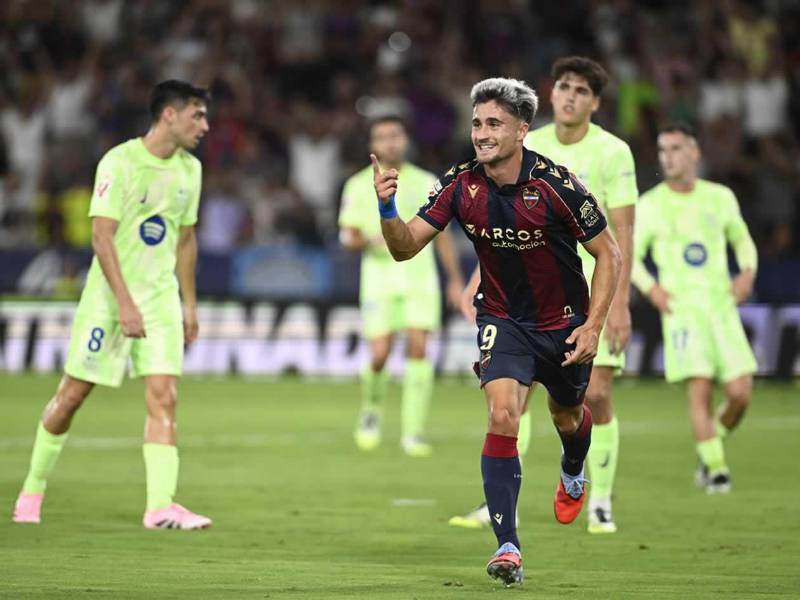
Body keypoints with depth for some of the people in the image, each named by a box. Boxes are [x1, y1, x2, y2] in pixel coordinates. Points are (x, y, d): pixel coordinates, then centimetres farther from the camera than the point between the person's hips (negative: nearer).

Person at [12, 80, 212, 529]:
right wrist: (125, 303, -25)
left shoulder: (189, 169, 7)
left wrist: (190, 305, 15)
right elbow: (102, 236, -18)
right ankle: (34, 489, 21)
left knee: (164, 396, -10)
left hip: (161, 297, 5)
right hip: (109, 296, -5)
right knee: (72, 394, 2)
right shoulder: (120, 162, -13)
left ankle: (161, 506, -15)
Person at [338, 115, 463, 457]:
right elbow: (347, 236, 6)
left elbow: (442, 235, 14)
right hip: (379, 278, -1)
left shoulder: (426, 183, 9)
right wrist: (367, 240, -17)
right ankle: (371, 409, 22)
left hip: (420, 278, 1)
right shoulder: (359, 186, 6)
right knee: (379, 355, -10)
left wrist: (455, 279, 10)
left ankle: (413, 434, -10)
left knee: (418, 349, -13)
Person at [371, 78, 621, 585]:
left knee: (567, 416, 20)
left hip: (565, 322, -1)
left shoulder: (555, 183, -23)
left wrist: (594, 325, -20)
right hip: (503, 318, 1)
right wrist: (387, 208, -32)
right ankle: (508, 547, -19)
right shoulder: (461, 185, -14)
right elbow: (405, 247, -12)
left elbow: (609, 254, -13)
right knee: (503, 415, -21)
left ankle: (573, 475, 59)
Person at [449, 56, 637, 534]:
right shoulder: (528, 148, 4)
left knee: (596, 395, -7)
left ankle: (602, 503, 8)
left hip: (594, 285, -3)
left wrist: (621, 304, -15)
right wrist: (479, 282, 6)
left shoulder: (612, 152, -7)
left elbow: (623, 232, -9)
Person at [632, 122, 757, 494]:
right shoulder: (650, 206, 3)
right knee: (700, 389, -15)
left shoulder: (720, 198, 9)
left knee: (740, 392, -7)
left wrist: (748, 271, 4)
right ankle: (714, 467, -5)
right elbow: (630, 255, 7)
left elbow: (742, 239, 23)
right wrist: (650, 288, -10)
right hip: (680, 306, -2)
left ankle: (711, 444, 20)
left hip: (721, 303, 2)